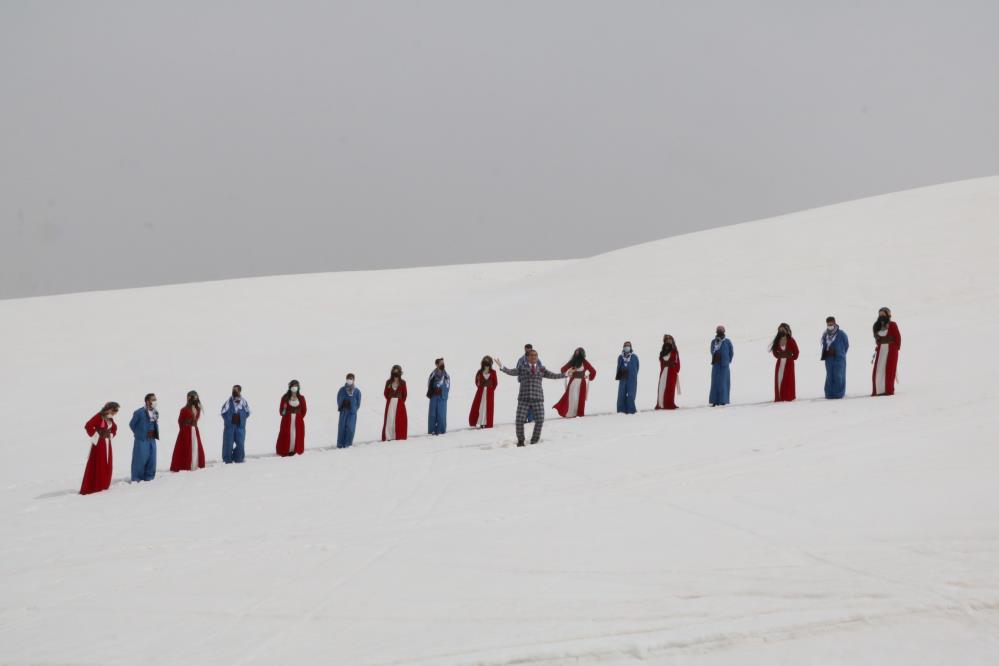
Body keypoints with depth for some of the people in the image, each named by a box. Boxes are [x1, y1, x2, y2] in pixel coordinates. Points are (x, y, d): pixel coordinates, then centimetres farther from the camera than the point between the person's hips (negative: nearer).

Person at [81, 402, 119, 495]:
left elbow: (114, 427, 29)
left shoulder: (110, 418, 9)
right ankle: (93, 487, -7)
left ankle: (104, 485, 17)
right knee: (97, 465, -8)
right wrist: (95, 436, -16)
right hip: (99, 444, -8)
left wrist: (111, 435, 14)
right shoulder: (98, 416, -15)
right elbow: (88, 426, -25)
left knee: (107, 465, 9)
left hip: (107, 444, 8)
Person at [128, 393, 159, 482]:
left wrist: (155, 434, 11)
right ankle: (136, 479, 5)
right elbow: (132, 424, -3)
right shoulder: (139, 412, -13)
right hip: (142, 440, -6)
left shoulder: (155, 413, 7)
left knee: (151, 459, 8)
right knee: (140, 459, -3)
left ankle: (149, 477, 19)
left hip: (152, 439, 6)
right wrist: (139, 434, 2)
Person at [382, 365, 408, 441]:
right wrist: (390, 399, 0)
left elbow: (405, 394, 5)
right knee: (389, 419, -4)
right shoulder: (388, 382, 5)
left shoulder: (402, 383, 3)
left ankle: (399, 436, 3)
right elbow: (386, 393, 7)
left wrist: (401, 401, 1)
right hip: (390, 404, 0)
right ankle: (388, 436, -5)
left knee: (399, 420, -2)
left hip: (399, 404, 0)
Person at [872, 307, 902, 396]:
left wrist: (896, 348, -8)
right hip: (880, 350, 6)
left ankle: (889, 390, 1)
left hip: (891, 350, -6)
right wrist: (877, 346, 3)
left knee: (889, 370, -4)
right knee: (878, 370, 3)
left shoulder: (892, 325, -7)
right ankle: (878, 390, 8)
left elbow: (898, 337, -6)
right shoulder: (877, 326, 8)